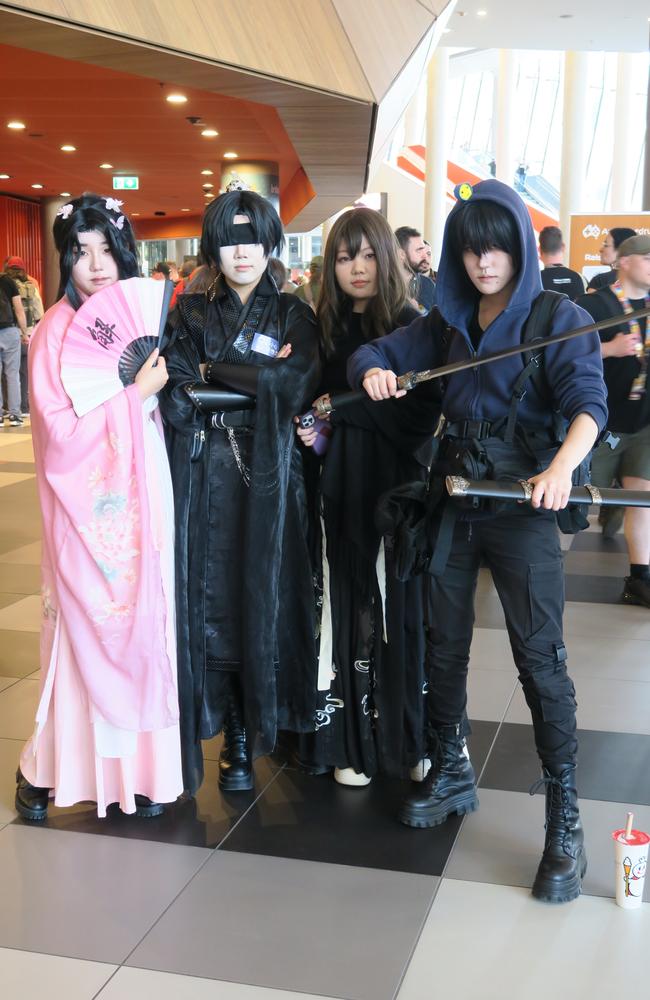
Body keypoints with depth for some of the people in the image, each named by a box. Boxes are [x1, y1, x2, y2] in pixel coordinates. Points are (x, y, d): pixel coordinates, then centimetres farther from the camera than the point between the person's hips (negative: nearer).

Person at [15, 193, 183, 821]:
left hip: (141, 503, 5)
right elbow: (60, 435, -15)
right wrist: (134, 395, -14)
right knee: (89, 634, 2)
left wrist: (159, 388, 1)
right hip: (89, 510, -5)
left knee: (143, 627, 8)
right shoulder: (55, 332, -8)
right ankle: (43, 767, 22)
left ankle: (138, 766, 21)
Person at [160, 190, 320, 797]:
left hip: (267, 474, 0)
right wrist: (260, 381, -13)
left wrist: (214, 371, -6)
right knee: (210, 595, -2)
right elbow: (174, 398, -4)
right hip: (203, 475, 1)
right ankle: (233, 734, 10)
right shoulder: (191, 314, 10)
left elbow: (299, 386, -11)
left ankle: (259, 720, 17)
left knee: (263, 594, 1)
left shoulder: (293, 314, 8)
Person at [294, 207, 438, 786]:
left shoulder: (410, 325, -3)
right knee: (346, 603, 5)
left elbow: (423, 414, -9)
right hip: (339, 487, 3)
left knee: (395, 602, 2)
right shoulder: (322, 329, 8)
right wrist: (312, 433, -6)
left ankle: (405, 732, 17)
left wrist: (342, 408, -11)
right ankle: (348, 738, 15)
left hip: (397, 484, -3)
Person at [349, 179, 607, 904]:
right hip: (453, 497, 5)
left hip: (522, 504, -5)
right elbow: (374, 354, 13)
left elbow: (588, 403, -18)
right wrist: (374, 373, -12)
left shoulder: (559, 318, -4)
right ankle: (452, 775, 32)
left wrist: (562, 467, -38)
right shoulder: (449, 321, 11)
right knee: (444, 645, 12)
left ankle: (564, 823, 2)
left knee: (540, 656, -8)